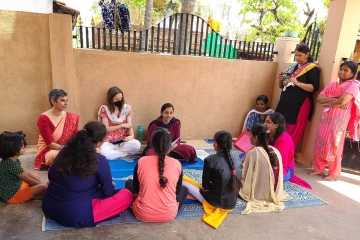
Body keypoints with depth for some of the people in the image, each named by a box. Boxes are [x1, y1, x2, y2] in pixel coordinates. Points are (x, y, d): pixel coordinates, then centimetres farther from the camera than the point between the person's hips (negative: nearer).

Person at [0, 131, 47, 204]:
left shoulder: (11, 160, 0)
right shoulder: (12, 164, -29)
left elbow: (24, 173, 10)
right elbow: (28, 180, -20)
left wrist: (39, 182, 6)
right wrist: (42, 184, -6)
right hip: (12, 195, -10)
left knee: (35, 176, 18)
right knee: (43, 187, -21)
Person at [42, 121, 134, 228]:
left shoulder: (65, 151, 0)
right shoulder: (99, 161, -17)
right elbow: (108, 192, -5)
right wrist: (108, 185, 19)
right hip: (76, 216, -7)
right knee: (127, 195, -1)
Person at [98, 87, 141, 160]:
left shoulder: (127, 108, 5)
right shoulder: (104, 109, -3)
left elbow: (129, 125, 1)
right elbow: (106, 129, -4)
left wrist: (131, 135, -20)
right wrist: (122, 125, -10)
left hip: (123, 140, 3)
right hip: (109, 141, -3)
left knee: (137, 144, -29)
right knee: (103, 153, -35)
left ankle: (113, 151, -12)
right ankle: (125, 153, -13)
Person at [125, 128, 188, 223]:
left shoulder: (141, 162, -10)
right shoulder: (177, 164, -10)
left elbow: (135, 189, 3)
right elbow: (177, 191, 5)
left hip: (143, 214, 0)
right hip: (169, 215, 0)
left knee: (129, 183, 24)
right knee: (184, 189, 29)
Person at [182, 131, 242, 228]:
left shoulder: (210, 160, -22)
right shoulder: (237, 159, -6)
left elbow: (205, 186, -13)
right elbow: (237, 180, 7)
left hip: (216, 202, -4)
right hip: (232, 202, 4)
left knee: (183, 181, 8)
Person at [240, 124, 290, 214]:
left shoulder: (252, 153, -21)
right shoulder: (276, 151, -4)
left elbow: (244, 176, -10)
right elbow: (279, 176, 6)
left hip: (257, 193, -6)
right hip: (274, 193, 7)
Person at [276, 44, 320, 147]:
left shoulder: (312, 68, -2)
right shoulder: (293, 67, 16)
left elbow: (314, 87, -13)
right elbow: (281, 86, 19)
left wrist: (297, 83, -23)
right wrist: (281, 80, -2)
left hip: (300, 104, -6)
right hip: (286, 102, 6)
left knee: (293, 132, -4)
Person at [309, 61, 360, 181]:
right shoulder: (332, 85, 15)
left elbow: (342, 101, -20)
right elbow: (319, 98, 3)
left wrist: (327, 103, -5)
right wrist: (334, 99, -11)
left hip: (339, 120, -6)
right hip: (325, 117, 6)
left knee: (334, 145, 0)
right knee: (320, 142, 8)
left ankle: (333, 173, 14)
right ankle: (318, 168, 20)